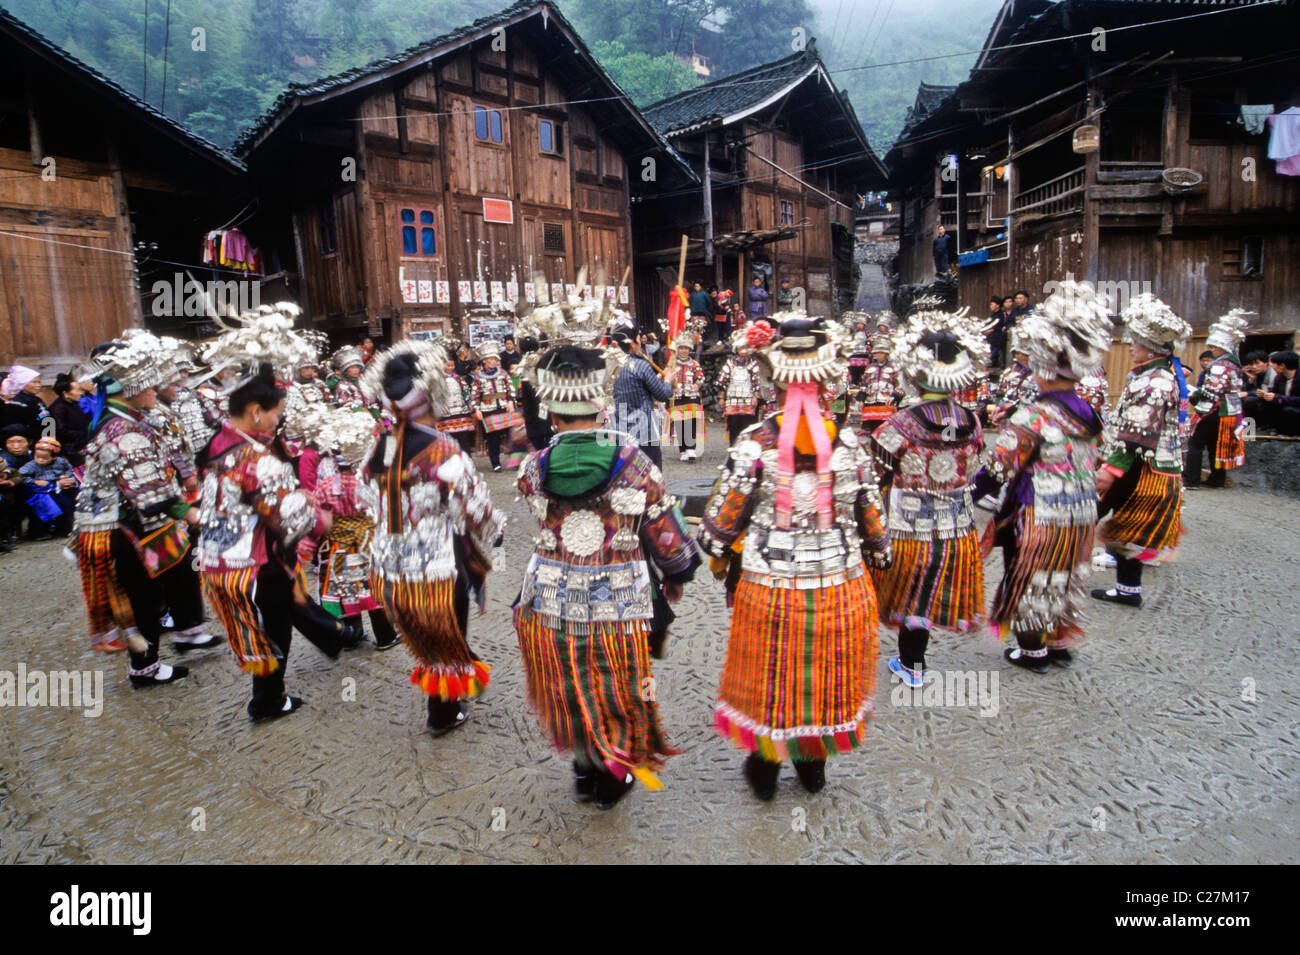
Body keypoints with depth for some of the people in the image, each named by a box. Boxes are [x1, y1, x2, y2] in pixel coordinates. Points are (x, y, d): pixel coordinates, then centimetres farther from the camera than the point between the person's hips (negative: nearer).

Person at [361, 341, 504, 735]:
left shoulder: (380, 451, -5)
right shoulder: (445, 454, -23)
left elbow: (376, 506, 6)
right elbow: (477, 511, -16)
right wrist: (496, 527, 5)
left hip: (389, 572, 5)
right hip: (437, 571, -5)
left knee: (426, 640, 26)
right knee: (449, 641, 19)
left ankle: (442, 703, 45)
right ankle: (444, 714, 38)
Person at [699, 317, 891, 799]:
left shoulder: (754, 442, -13)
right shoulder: (847, 442, -7)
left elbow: (724, 515, -10)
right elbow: (870, 514, 1)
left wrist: (719, 558, 8)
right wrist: (878, 553, 19)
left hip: (766, 582, -2)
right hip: (838, 580, 2)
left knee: (767, 671, 17)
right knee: (828, 670, 21)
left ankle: (764, 767, 33)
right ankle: (814, 762, 39)